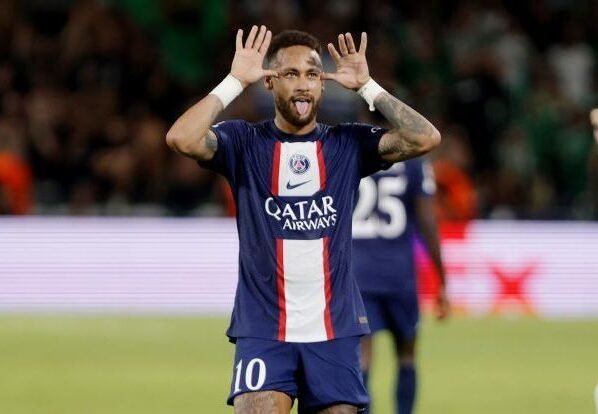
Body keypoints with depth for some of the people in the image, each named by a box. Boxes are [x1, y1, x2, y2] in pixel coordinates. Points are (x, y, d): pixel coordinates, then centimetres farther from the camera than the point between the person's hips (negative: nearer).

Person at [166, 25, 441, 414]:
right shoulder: (244, 142, 1)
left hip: (335, 330, 2)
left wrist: (367, 86, -8)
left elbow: (426, 138, -8)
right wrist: (234, 81, -14)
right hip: (263, 328, -2)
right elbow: (182, 138, -18)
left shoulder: (349, 144, 5)